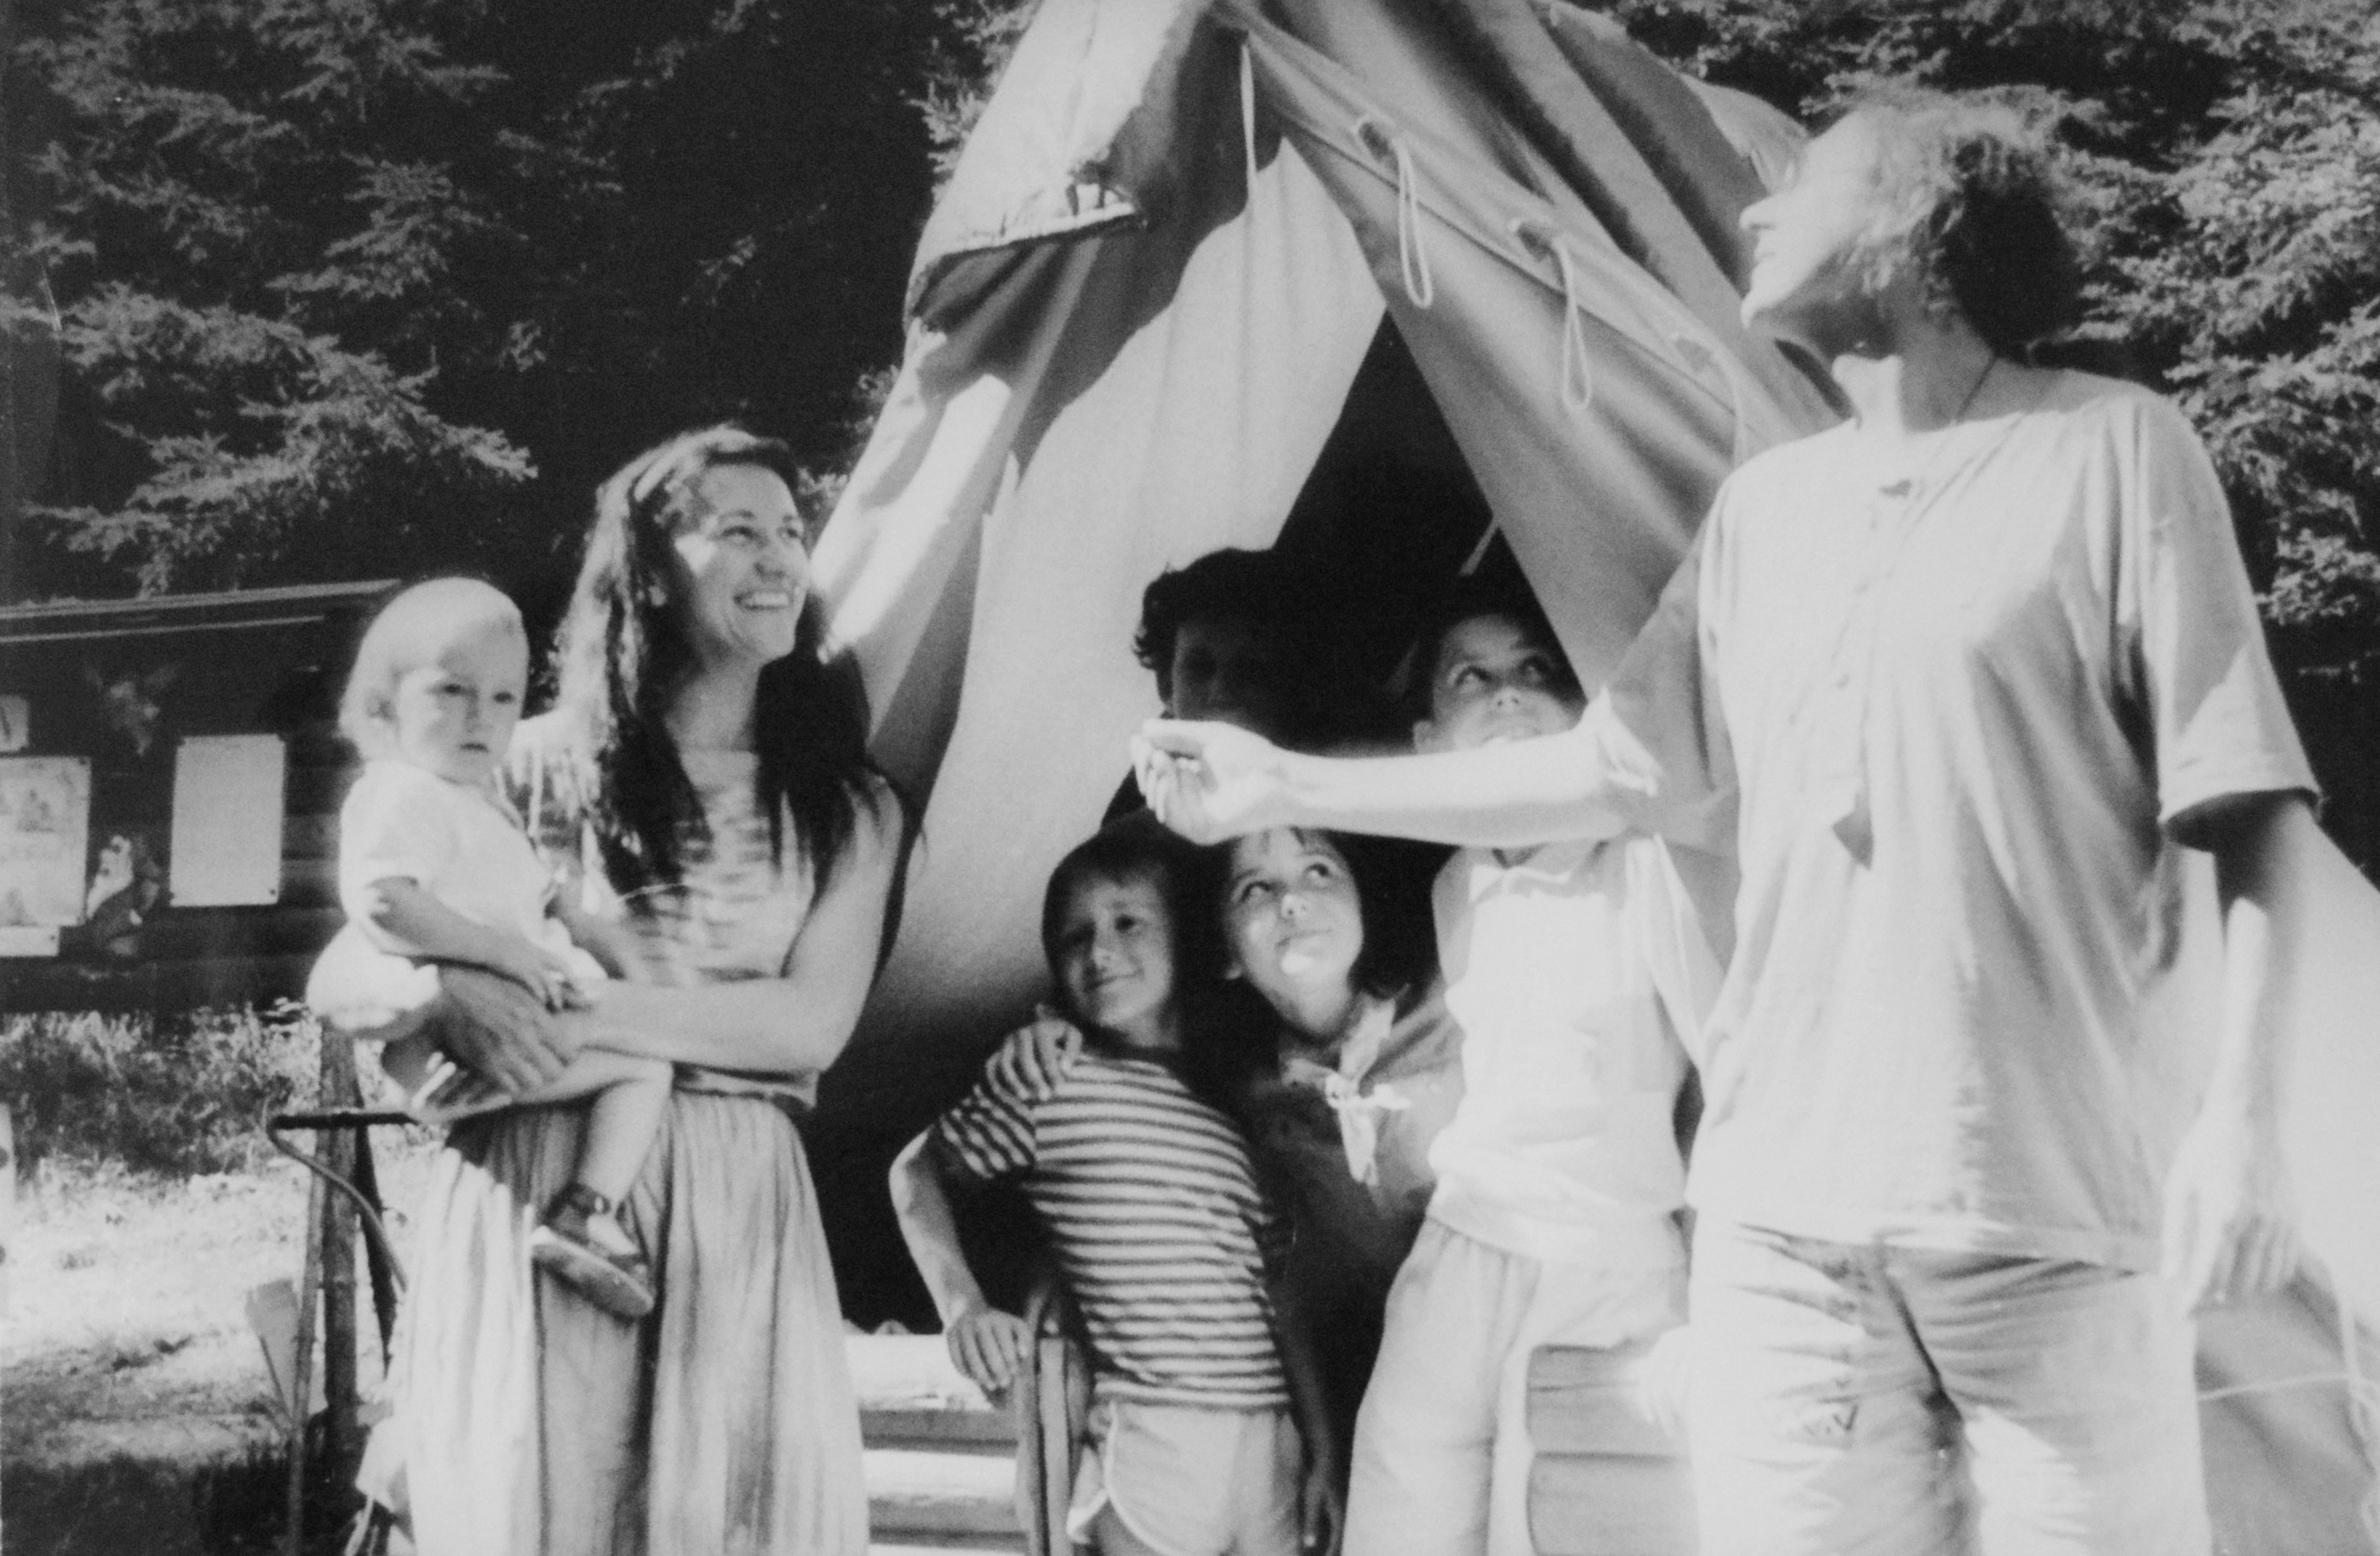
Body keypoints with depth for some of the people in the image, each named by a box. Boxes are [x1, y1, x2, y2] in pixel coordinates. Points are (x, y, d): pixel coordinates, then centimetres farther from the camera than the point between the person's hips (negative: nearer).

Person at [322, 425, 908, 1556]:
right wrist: (453, 995, -17)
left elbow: (810, 1026, -4)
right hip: (524, 1191, -1)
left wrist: (597, 1018, -16)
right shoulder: (539, 764, 7)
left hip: (736, 1211, 1)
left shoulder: (850, 810, 9)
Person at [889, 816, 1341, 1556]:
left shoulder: (1236, 1111, 13)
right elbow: (918, 1168, 10)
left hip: (1270, 1444, 5)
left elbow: (1278, 1302, 16)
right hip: (1154, 1444, -5)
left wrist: (1321, 1450, 12)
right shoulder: (1054, 1083, 0)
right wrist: (962, 1303, -4)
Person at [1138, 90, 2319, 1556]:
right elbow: (1615, 772, 20)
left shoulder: (2111, 450, -1)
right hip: (1781, 1208, 5)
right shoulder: (1763, 506, 16)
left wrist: (2244, 1114, -13)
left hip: (2042, 1211, -4)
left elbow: (2250, 807, -4)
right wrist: (1293, 787, 21)